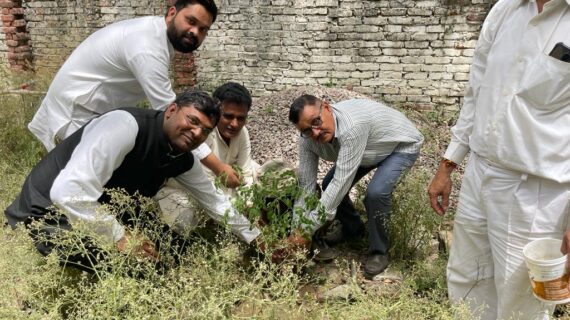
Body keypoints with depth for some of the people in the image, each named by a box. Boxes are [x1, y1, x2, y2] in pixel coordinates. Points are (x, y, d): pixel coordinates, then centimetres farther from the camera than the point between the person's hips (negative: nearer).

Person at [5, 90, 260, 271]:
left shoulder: (182, 160, -4)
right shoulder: (128, 125, -30)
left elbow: (214, 200, 11)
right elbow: (69, 191, -37)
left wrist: (255, 238, 16)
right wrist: (119, 237, -30)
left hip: (103, 210, 8)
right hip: (51, 211, -8)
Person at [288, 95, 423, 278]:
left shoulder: (352, 127, -43)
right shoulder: (308, 138, -21)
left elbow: (341, 183, -43)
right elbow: (306, 185, -16)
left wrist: (308, 229, -39)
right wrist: (297, 231, -19)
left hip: (402, 145, -6)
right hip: (371, 150, 7)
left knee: (375, 193, -28)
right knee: (329, 186, -2)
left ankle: (379, 250, -2)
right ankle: (352, 229, 26)